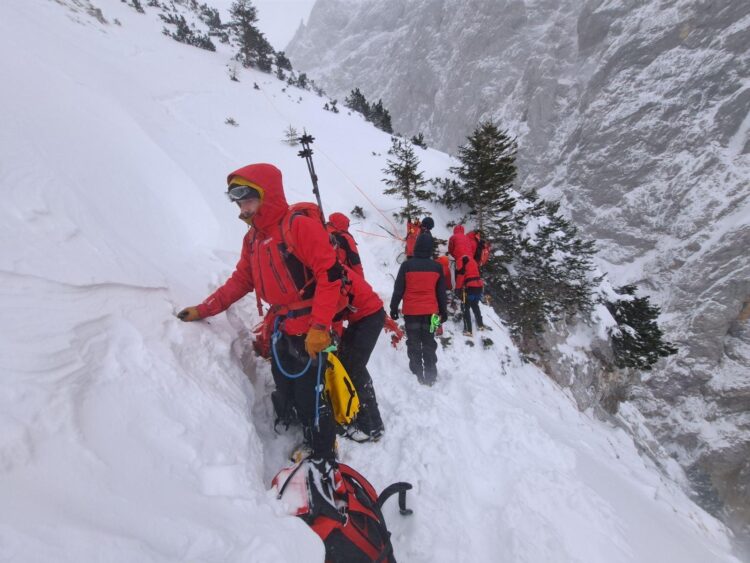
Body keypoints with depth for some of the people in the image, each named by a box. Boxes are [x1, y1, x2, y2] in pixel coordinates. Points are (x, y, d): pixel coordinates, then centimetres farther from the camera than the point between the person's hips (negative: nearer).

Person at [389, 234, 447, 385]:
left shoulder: (407, 265, -8)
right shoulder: (437, 267, -1)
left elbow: (398, 289, -5)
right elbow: (441, 292, 5)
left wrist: (394, 307, 5)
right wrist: (443, 311, 15)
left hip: (411, 311, -2)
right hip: (430, 311, 2)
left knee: (414, 344, 9)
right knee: (429, 344, 11)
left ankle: (417, 375, 10)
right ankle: (430, 376, 13)